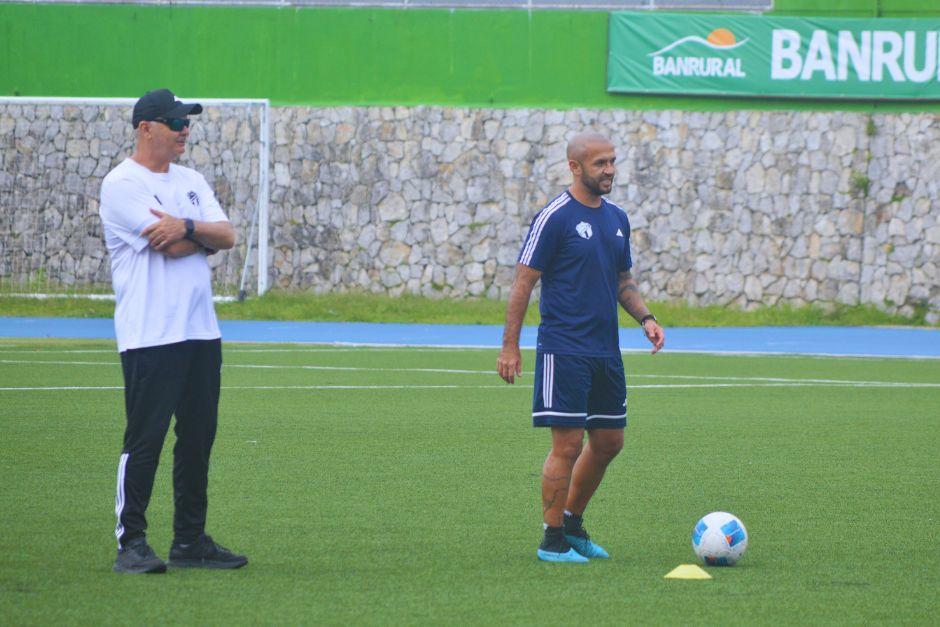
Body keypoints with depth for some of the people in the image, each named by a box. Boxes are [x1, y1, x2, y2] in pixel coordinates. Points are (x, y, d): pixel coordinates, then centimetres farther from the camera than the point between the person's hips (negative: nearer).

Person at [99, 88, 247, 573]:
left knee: (199, 438, 9)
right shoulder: (122, 185, -8)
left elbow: (227, 237, 3)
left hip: (201, 333, 8)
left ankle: (190, 540, 16)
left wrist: (187, 227, -16)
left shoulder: (190, 182, 17)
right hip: (149, 334, -8)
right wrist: (204, 233, 0)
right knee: (144, 439, -7)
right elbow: (171, 248, -17)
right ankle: (131, 543, -2)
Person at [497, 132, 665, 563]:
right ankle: (552, 540, 1)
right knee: (568, 444, -8)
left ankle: (572, 523, 27)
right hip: (563, 349, -8)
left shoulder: (616, 219, 13)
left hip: (606, 351, 8)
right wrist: (510, 346, -13)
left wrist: (645, 318, 6)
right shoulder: (554, 217, -9)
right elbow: (524, 281, -9)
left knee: (608, 442, 11)